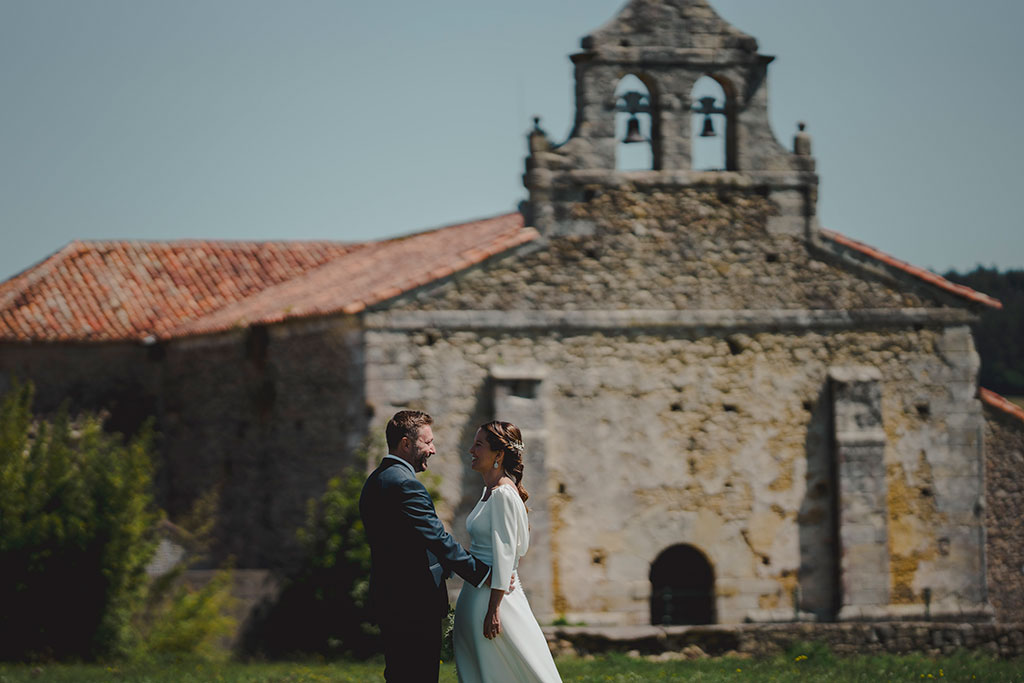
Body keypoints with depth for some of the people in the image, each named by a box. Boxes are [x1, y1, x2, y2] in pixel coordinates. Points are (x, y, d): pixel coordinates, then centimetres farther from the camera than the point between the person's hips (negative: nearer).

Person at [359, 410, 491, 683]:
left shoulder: (375, 481, 15)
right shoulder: (405, 485, -18)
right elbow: (439, 540, -21)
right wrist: (482, 574, -17)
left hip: (388, 597, 10)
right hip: (415, 603, -10)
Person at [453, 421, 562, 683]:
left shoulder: (503, 494, -16)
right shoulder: (489, 491, 13)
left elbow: (504, 554, -20)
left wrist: (493, 610, -22)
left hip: (493, 594, -9)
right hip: (476, 593, 9)